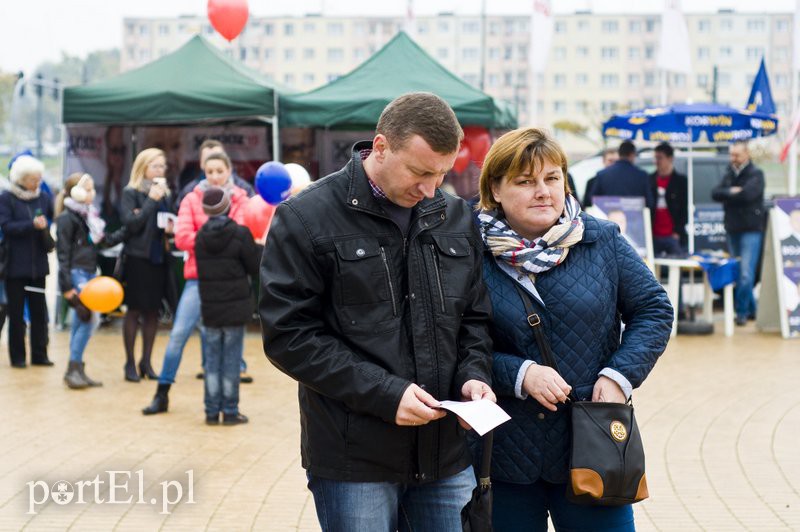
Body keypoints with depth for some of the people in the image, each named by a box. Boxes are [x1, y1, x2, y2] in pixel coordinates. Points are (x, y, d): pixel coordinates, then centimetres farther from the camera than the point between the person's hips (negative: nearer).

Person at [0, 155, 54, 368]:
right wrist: (32, 225, -21)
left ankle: (39, 354, 13)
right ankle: (17, 356, 10)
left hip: (38, 263, 3)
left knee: (39, 310, 5)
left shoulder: (44, 197, 6)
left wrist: (46, 226, -15)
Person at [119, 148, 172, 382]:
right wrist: (151, 200, -15)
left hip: (159, 257, 5)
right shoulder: (131, 193, -5)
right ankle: (130, 363, 9)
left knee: (153, 311, 8)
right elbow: (131, 223, -16)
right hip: (138, 258, -5)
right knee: (134, 311, 2)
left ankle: (146, 362, 18)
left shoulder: (164, 192, 10)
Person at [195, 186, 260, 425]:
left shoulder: (200, 236, 1)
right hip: (235, 308, -3)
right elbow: (255, 267, -6)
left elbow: (200, 271, 7)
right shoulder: (240, 234, -12)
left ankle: (212, 411, 11)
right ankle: (230, 411, 6)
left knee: (212, 358, 9)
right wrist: (261, 248, 10)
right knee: (231, 358, 2)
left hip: (210, 308, 4)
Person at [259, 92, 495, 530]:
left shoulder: (455, 218, 9)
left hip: (446, 457, 5)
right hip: (354, 462, -4)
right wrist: (384, 393, -18)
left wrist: (473, 374, -4)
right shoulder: (306, 218, -7)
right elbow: (289, 336, -11)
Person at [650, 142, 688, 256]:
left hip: (673, 236, -3)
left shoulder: (680, 180, 3)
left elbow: (684, 208, 1)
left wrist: (678, 232, -7)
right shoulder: (650, 180, 10)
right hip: (654, 236, 3)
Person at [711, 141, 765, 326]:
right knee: (737, 273, 8)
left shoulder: (756, 174, -3)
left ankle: (742, 311, -7)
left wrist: (727, 195, -6)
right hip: (733, 229, 6)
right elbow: (715, 193, 2)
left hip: (750, 230, -6)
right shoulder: (729, 174, 15)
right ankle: (751, 309, 19)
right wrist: (732, 192, -14)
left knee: (746, 273, -12)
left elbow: (748, 193, -20)